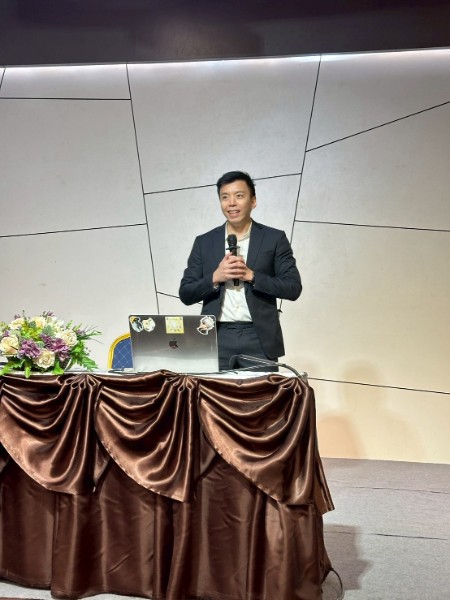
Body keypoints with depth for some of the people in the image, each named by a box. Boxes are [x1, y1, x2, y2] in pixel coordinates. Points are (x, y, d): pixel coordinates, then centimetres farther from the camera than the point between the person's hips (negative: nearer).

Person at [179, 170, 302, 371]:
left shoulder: (274, 239, 4)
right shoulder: (204, 242, 9)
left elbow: (293, 288, -2)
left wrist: (251, 276, -13)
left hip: (259, 339, -1)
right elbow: (185, 294, 6)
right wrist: (215, 277, -11)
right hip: (217, 339, 1)